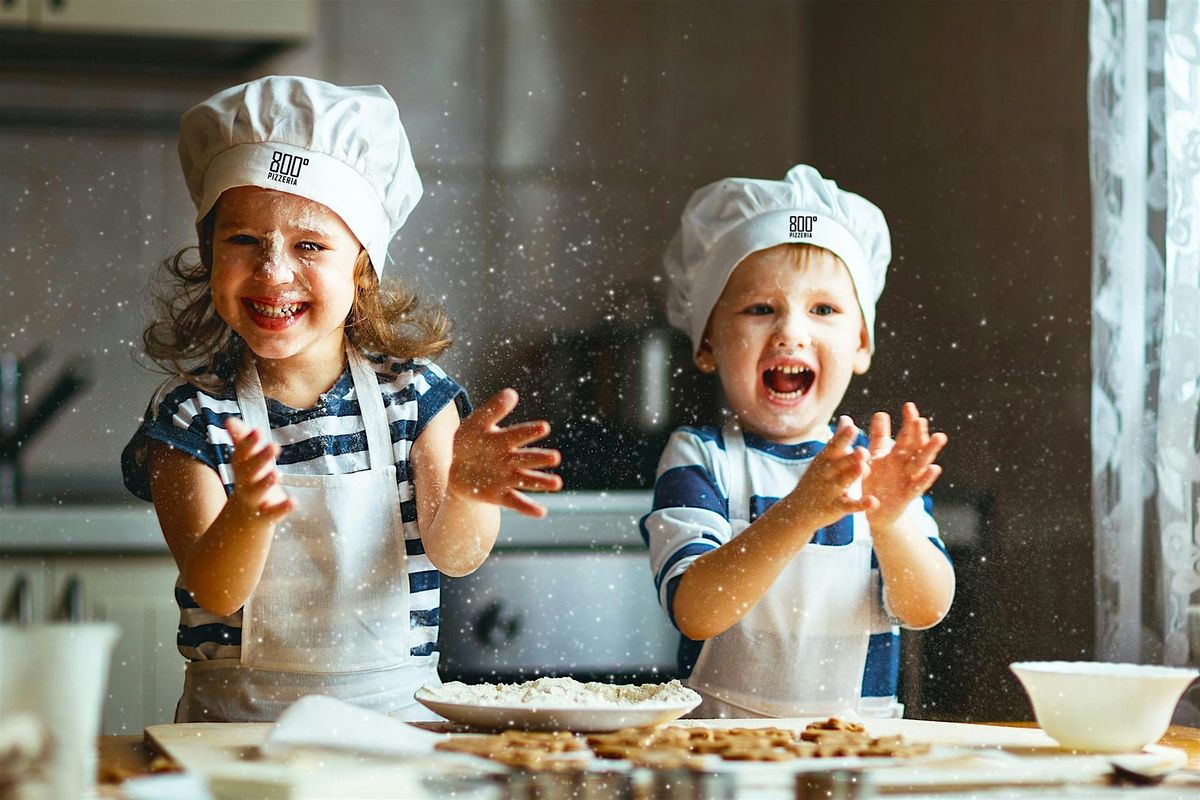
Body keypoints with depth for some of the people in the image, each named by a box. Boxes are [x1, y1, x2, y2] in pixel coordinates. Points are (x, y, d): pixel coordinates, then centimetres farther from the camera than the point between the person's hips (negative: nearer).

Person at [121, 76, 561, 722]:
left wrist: (465, 491, -29)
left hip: (396, 710, 2)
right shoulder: (191, 415, -1)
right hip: (237, 719, -2)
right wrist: (247, 516, -32)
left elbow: (453, 556, -6)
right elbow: (216, 593, -11)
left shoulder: (412, 390, 3)